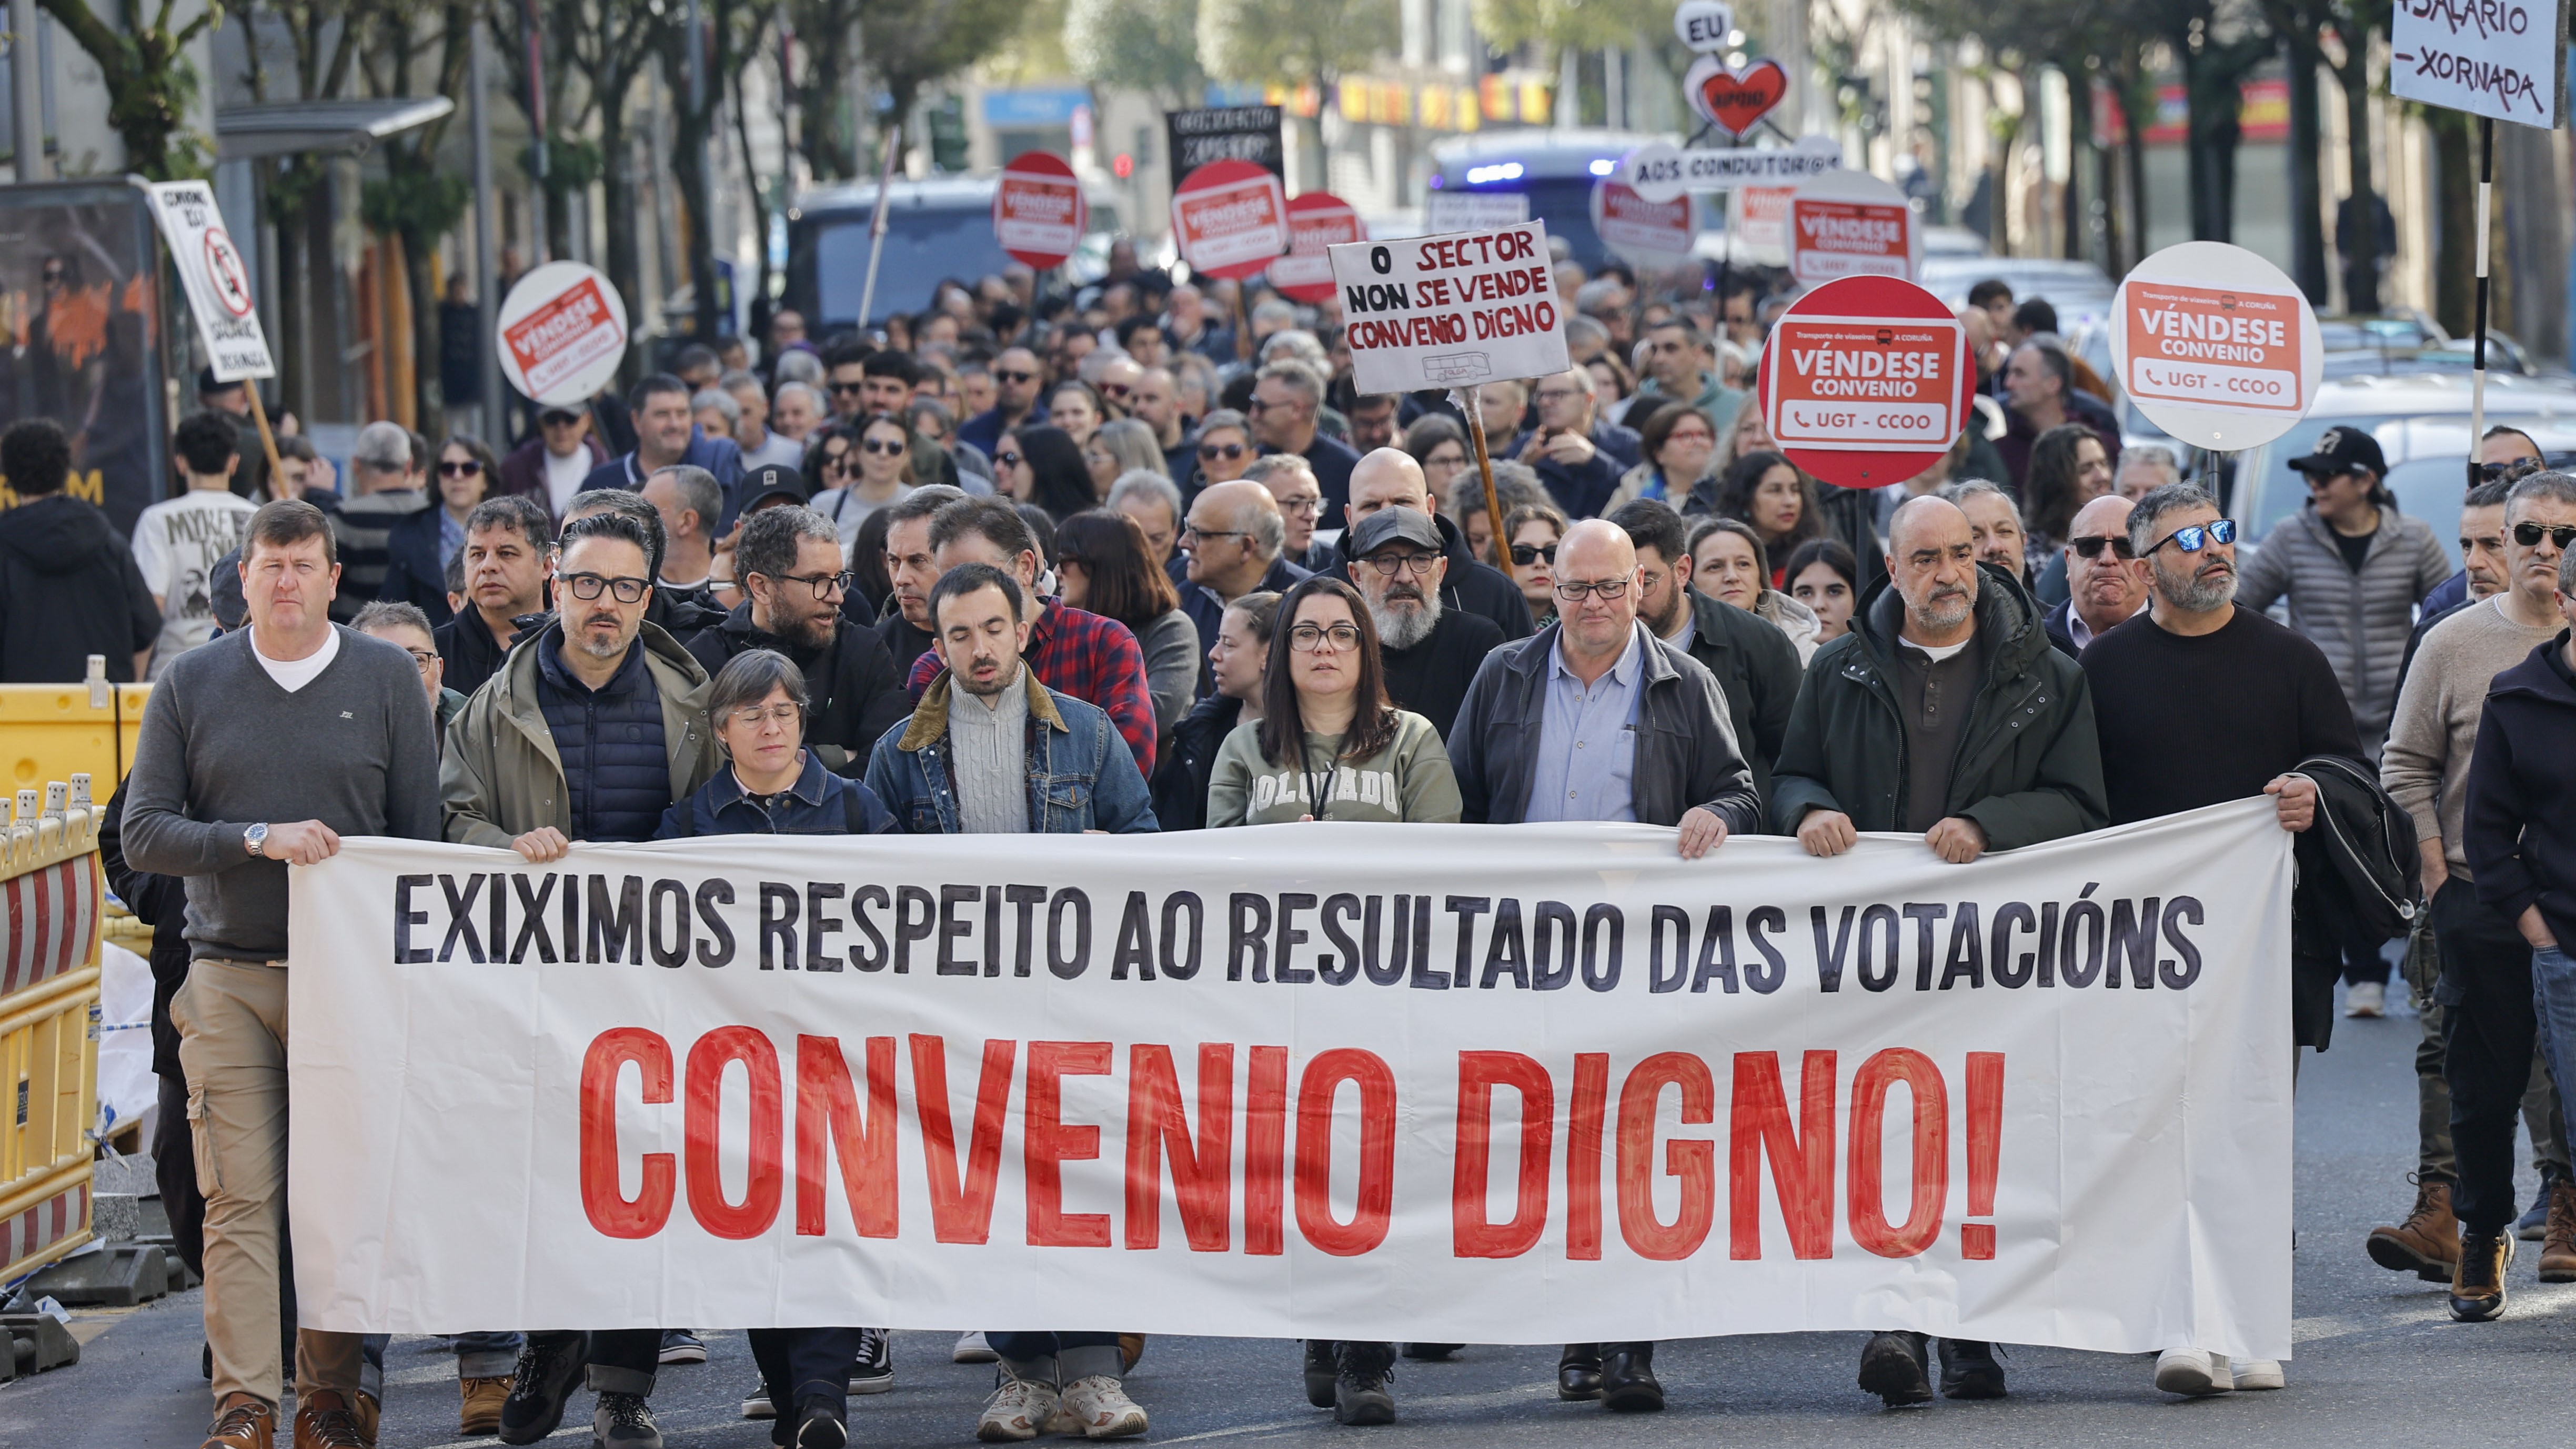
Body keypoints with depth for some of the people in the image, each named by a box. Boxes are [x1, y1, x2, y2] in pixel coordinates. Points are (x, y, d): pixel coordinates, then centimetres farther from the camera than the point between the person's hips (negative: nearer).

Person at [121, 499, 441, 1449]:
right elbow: (144, 834, 2)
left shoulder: (388, 679, 7)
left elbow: (419, 835, 7)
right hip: (229, 975, 0)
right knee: (241, 1197, -6)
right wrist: (258, 840, -12)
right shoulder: (190, 685, 7)